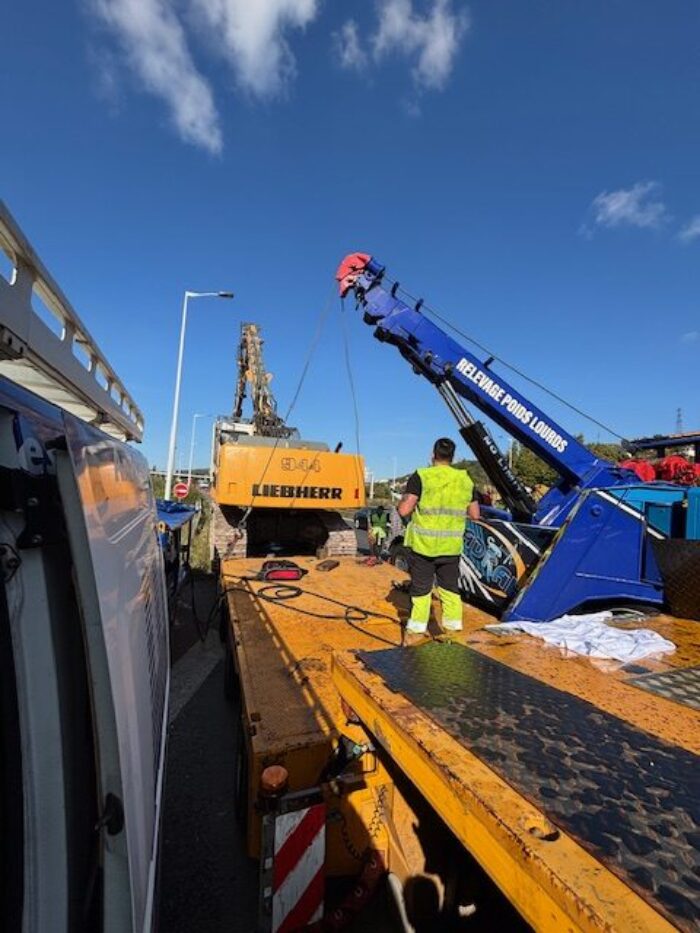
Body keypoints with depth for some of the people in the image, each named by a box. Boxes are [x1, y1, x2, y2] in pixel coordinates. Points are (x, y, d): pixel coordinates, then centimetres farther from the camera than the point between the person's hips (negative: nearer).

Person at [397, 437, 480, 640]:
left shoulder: (421, 477, -12)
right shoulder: (465, 480, 3)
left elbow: (404, 510, -16)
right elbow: (474, 514, 9)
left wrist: (405, 497, 4)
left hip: (423, 544, -3)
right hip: (451, 546, 4)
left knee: (421, 586, 11)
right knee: (450, 585, 20)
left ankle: (418, 625, 19)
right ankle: (453, 622, 27)